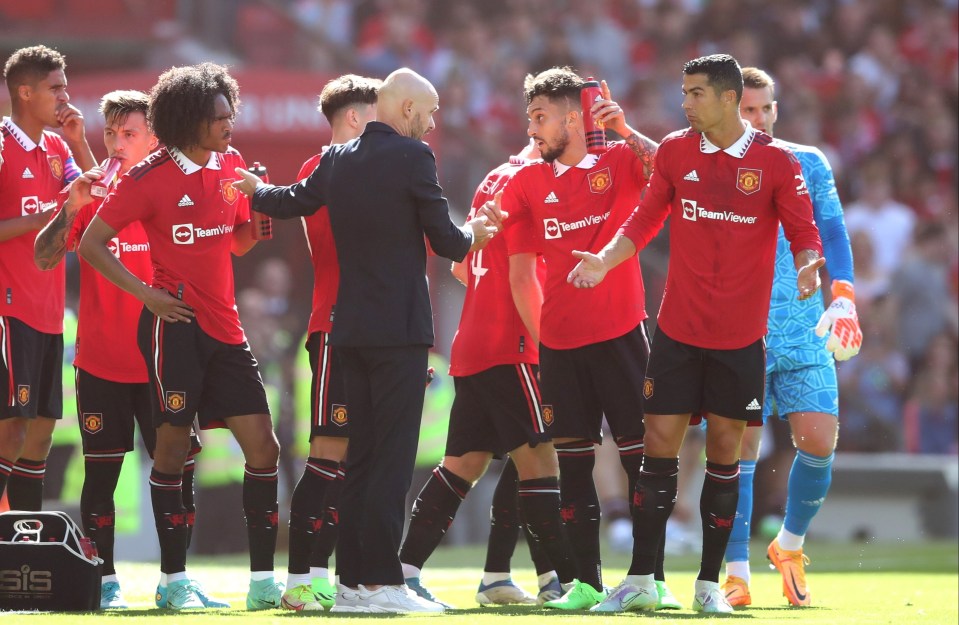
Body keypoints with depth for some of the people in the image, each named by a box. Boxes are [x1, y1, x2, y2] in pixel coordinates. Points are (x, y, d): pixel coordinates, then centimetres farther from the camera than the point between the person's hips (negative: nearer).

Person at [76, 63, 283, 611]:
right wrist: (146, 294, -10)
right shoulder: (151, 178, -8)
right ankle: (174, 579, 6)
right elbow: (92, 245, -4)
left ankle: (264, 580, 3)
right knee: (174, 446, -3)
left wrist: (260, 219, -1)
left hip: (225, 328, 6)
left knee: (263, 447, -1)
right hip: (176, 323, -6)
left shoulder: (232, 166, 9)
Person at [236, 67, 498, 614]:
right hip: (400, 327, -7)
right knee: (392, 458, -7)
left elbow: (293, 202, 26)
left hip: (351, 327, 7)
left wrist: (256, 190, 48)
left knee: (360, 458, 11)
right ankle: (381, 583, -12)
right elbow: (445, 241, -8)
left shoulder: (337, 160, 9)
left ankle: (353, 580, 11)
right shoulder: (413, 157, -10)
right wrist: (473, 235, 15)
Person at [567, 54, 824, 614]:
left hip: (741, 336, -2)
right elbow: (646, 219, 13)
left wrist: (808, 266, -24)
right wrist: (606, 259, 0)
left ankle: (709, 584, 12)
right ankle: (641, 581, 4)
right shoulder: (675, 151, 4)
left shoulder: (776, 162, -4)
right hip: (678, 330, 2)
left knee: (725, 451, 3)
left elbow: (804, 232, -4)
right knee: (660, 447, -1)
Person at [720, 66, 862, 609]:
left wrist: (843, 299, -2)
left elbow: (832, 231, 7)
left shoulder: (808, 163, 8)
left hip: (803, 328, 1)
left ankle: (790, 544, 16)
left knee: (819, 443, -8)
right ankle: (737, 571, 0)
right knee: (740, 450, -7)